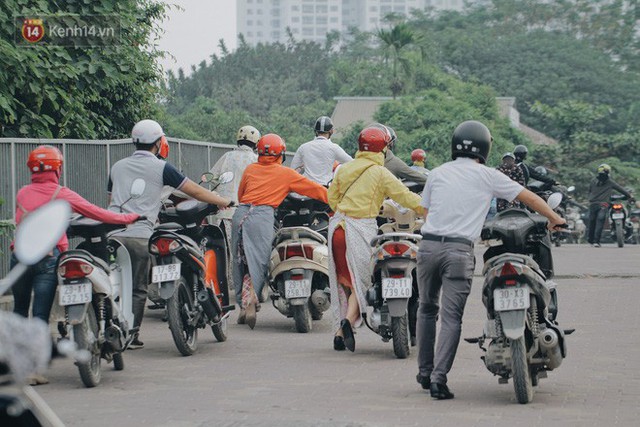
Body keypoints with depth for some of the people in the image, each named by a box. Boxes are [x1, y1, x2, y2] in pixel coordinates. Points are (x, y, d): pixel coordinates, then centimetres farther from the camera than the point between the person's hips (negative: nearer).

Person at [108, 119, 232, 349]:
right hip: (139, 235, -4)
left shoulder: (118, 166, 17)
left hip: (113, 233, 4)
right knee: (137, 289, 4)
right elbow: (195, 191, 7)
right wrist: (222, 201, 20)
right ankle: (131, 336, 5)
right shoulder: (161, 167, 3)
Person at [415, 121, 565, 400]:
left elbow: (425, 212, 15)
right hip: (459, 251, -3)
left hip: (429, 245, 3)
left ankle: (425, 372, 24)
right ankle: (439, 378, -12)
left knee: (427, 309, 19)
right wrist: (554, 218, 25)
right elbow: (527, 197, 11)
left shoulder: (437, 173, 12)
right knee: (451, 317, -3)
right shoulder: (487, 176, 5)